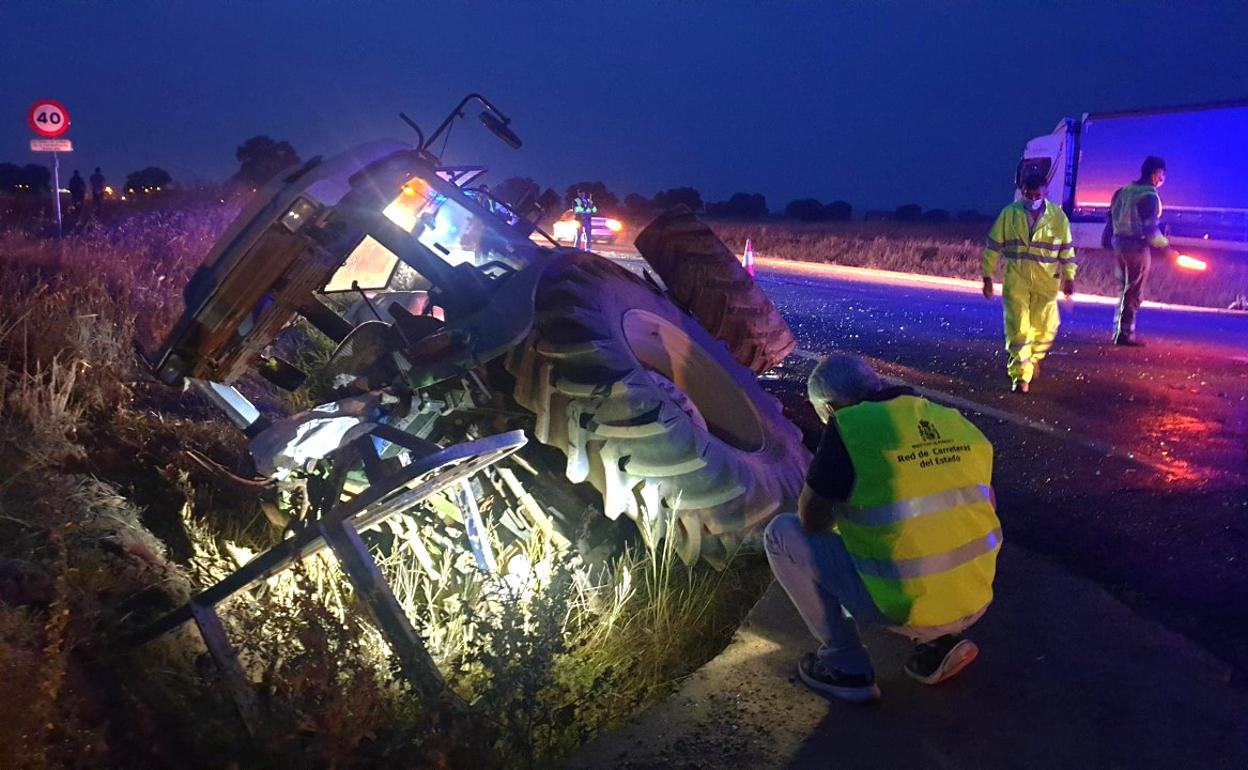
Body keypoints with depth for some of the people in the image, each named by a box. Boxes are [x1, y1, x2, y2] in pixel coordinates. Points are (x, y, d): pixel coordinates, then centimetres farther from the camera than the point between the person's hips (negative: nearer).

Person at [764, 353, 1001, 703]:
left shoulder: (849, 428, -10)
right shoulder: (956, 422, 8)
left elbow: (811, 521, -5)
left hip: (905, 607, -6)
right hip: (974, 604, 7)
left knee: (782, 534, 6)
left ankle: (845, 665, 8)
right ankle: (940, 642, 15)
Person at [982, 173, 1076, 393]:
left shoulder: (1057, 216, -1)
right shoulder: (1009, 214, -3)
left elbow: (1066, 248, 7)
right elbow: (993, 246, 2)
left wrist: (1069, 278, 7)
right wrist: (987, 276, 2)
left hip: (1046, 281, 1)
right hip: (1016, 279, -1)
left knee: (1045, 328, 5)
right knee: (1017, 328, -5)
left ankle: (1031, 360, 33)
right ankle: (1020, 375, -1)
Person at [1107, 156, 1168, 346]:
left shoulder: (1123, 191, 8)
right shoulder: (1150, 197, -15)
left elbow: (1112, 217, 13)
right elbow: (1150, 228, -18)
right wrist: (1165, 243, -6)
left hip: (1120, 243, 8)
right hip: (1138, 246, -8)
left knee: (1125, 288, 19)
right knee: (1134, 292, 0)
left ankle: (1119, 330, 23)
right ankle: (1125, 333, 2)